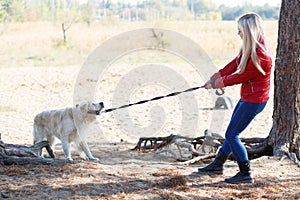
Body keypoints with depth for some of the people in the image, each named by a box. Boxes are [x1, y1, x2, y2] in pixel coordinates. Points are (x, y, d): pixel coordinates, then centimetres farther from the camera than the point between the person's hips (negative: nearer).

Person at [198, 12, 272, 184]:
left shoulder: (260, 56, -28)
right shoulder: (250, 47, 1)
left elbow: (242, 76, -20)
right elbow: (236, 63, 7)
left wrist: (222, 82, -6)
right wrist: (218, 76, -3)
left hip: (254, 101, -9)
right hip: (247, 98, 9)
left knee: (232, 135, -4)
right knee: (232, 132, 21)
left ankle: (246, 174, 4)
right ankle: (218, 164, 37)